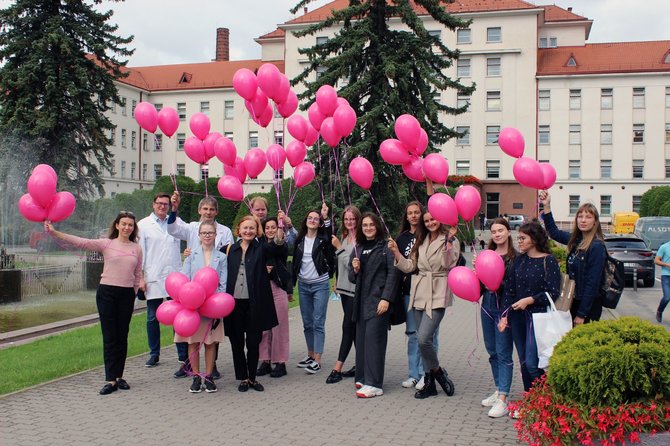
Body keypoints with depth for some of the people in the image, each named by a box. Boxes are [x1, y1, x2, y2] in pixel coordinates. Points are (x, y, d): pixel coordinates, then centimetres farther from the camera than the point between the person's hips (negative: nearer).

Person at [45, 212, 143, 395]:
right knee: (109, 337, -1)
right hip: (106, 292, -2)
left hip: (127, 295, 2)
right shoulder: (106, 244, -1)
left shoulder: (137, 249, 6)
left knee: (122, 337, 8)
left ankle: (119, 376, 17)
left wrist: (133, 294, 7)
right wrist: (54, 232, -21)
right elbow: (81, 242, -11)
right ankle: (111, 380, 1)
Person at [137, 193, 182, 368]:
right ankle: (154, 354, 19)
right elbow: (139, 252, 3)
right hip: (153, 278, -1)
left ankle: (184, 354, 6)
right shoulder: (143, 225, 6)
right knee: (153, 318, 7)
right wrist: (140, 278, -3)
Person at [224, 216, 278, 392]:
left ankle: (252, 378, 20)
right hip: (234, 301, 2)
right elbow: (227, 275, 13)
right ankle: (243, 378, 20)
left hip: (254, 303, -2)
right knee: (237, 342, 8)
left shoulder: (261, 249, 1)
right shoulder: (232, 249, 9)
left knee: (253, 342, 6)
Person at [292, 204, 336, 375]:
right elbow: (295, 262, 12)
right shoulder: (300, 239, 7)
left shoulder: (323, 239, -4)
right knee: (307, 322, 11)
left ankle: (317, 360, -2)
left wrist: (325, 217, -31)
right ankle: (310, 355, 23)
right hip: (303, 285, 4)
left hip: (320, 285, -4)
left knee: (318, 323, -5)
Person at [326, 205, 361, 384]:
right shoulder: (344, 238, 13)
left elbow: (351, 263, -17)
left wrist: (339, 247, -13)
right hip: (345, 287, 9)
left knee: (348, 326, -7)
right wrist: (337, 281, 18)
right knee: (354, 328, 12)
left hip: (355, 288, -8)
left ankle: (337, 368, -6)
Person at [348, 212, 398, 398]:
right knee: (361, 338, 7)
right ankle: (363, 377, 17)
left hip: (378, 299, -6)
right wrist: (355, 269, -4)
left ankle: (374, 384, -9)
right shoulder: (358, 249, 16)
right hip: (361, 300, 6)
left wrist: (386, 298, -17)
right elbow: (352, 278, 19)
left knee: (373, 338, -11)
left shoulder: (385, 247, -2)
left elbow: (392, 273, -9)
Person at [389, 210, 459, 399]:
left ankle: (437, 371, 10)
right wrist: (396, 252, -1)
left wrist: (449, 243, -26)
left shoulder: (451, 240, -2)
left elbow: (449, 264, -16)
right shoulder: (421, 241, 16)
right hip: (420, 294, 6)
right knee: (422, 340, 9)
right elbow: (410, 266, 11)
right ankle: (429, 383, 19)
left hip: (437, 295, -6)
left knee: (423, 339, -16)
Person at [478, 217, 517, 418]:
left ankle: (503, 400, -4)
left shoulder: (515, 257, -9)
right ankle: (499, 390, 28)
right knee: (492, 351, 15)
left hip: (504, 308, -7)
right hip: (487, 306, 7)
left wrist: (498, 284, -23)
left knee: (503, 353, -6)